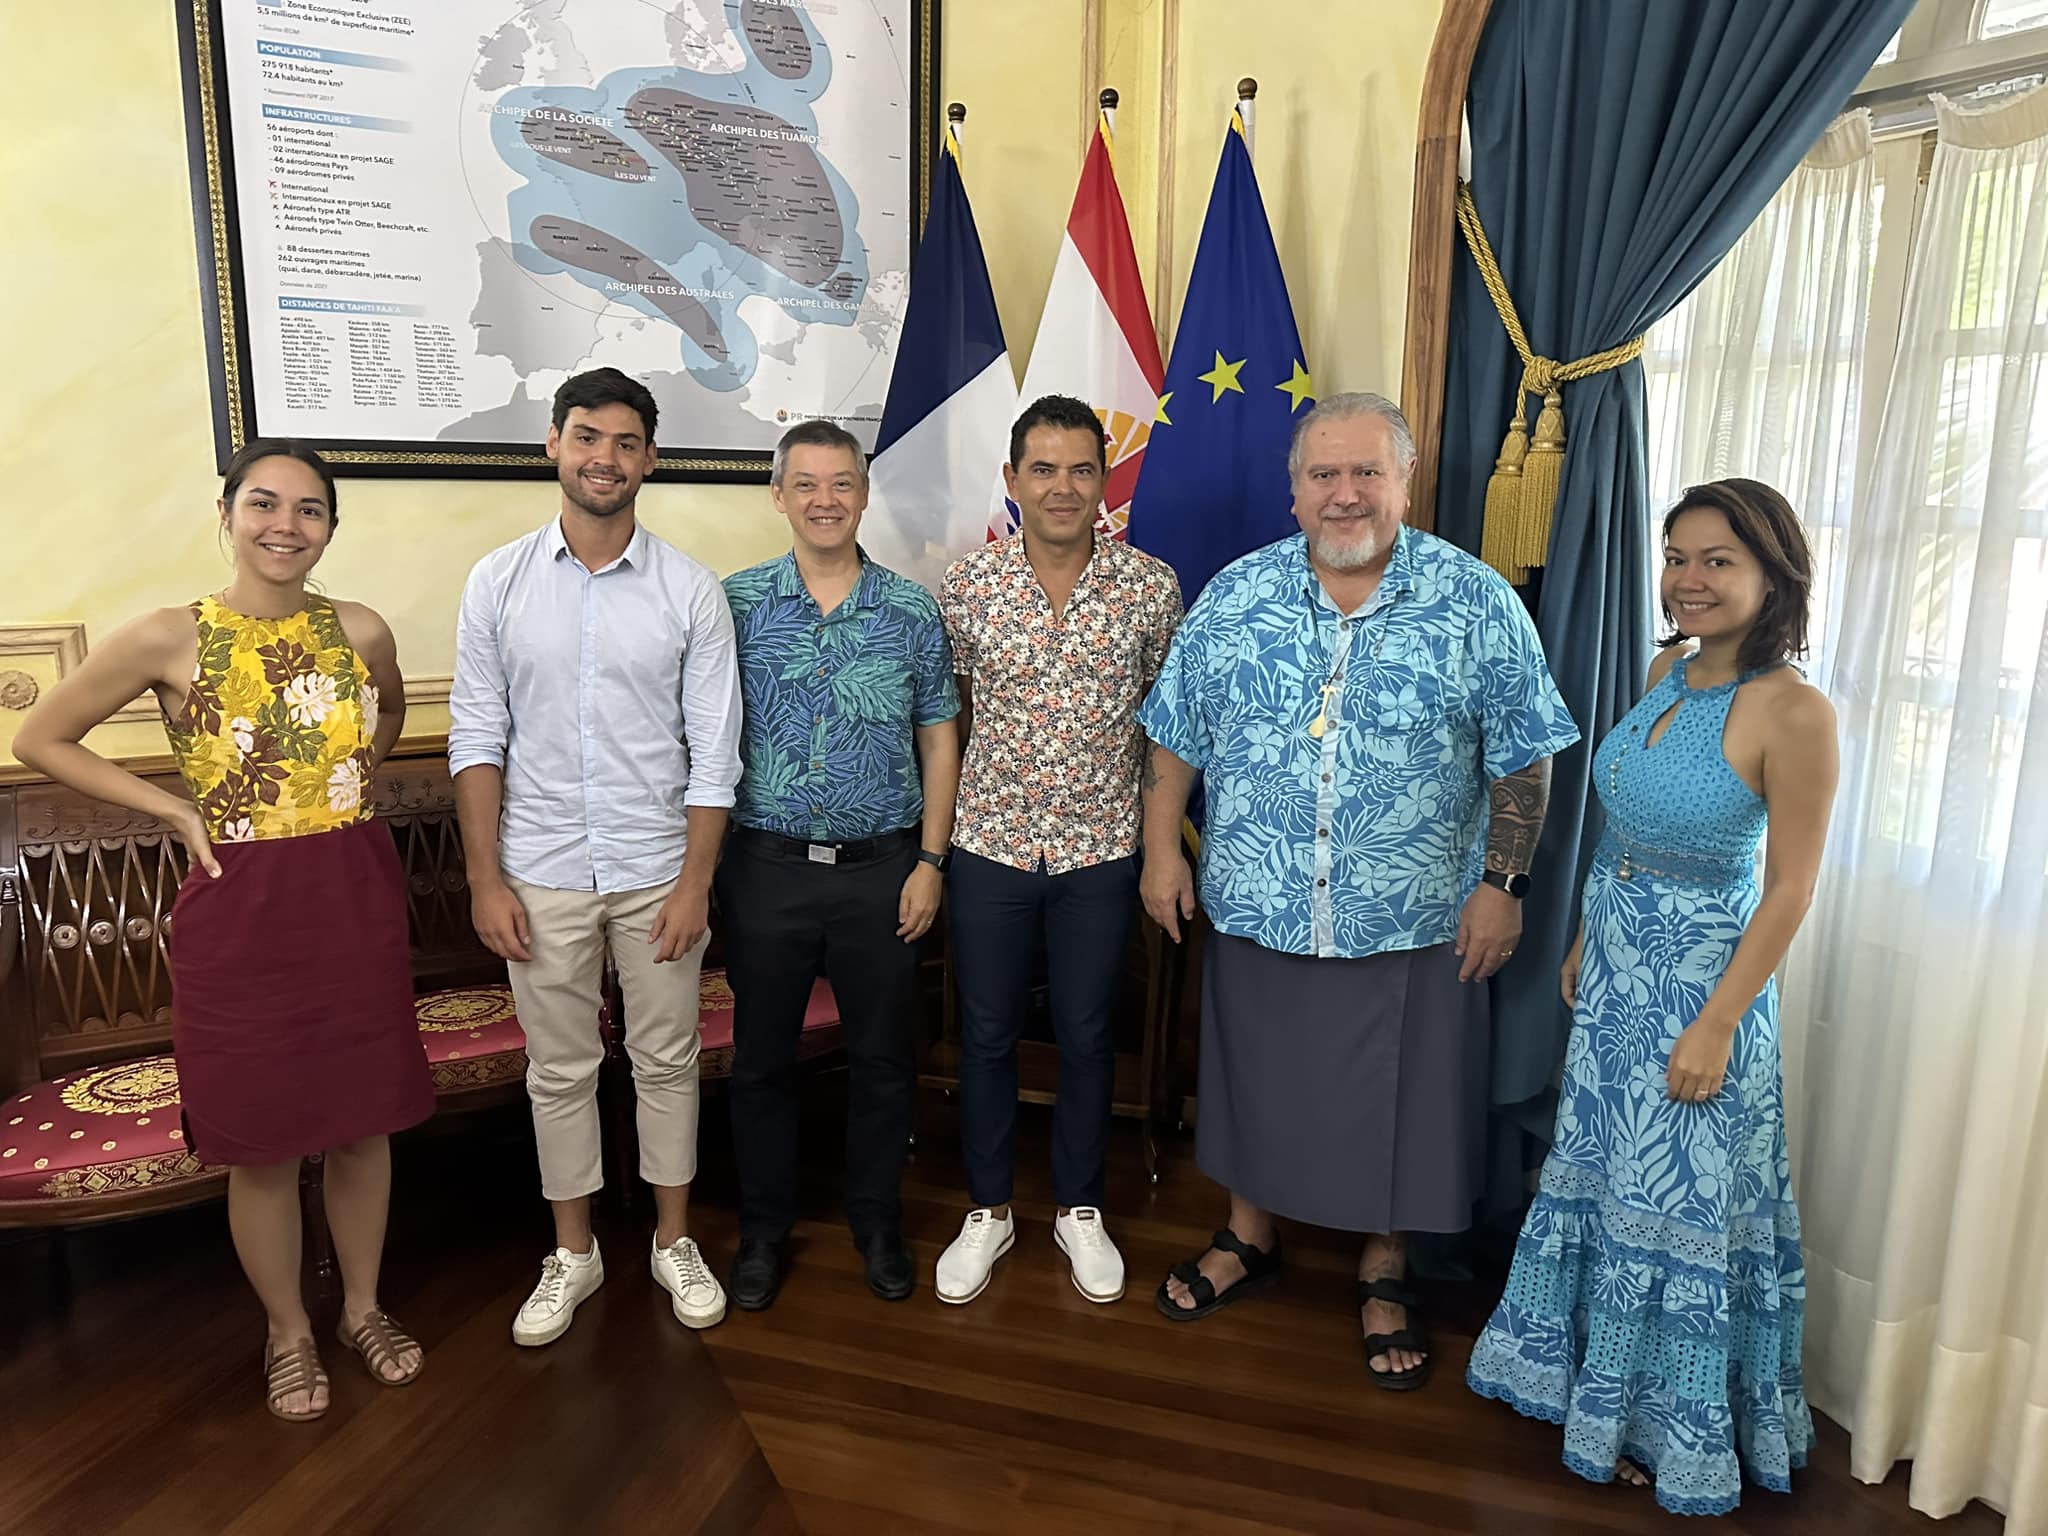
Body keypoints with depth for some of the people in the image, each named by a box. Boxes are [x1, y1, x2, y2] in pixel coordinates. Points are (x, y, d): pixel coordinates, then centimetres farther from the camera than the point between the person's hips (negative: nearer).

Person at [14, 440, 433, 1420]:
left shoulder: (360, 630, -1)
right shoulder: (168, 639, -9)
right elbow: (41, 741, 3)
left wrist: (342, 789, 8)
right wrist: (172, 808, -5)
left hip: (356, 897, 3)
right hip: (239, 908, -2)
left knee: (363, 1118, 14)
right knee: (260, 1138, 10)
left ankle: (363, 1307, 35)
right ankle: (287, 1331, 32)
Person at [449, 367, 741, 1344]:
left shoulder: (690, 591, -4)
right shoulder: (498, 583, -1)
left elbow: (713, 751, -5)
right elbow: (478, 737, 0)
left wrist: (695, 884, -8)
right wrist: (485, 879, -5)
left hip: (657, 872, 0)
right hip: (541, 875, 1)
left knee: (666, 1062, 11)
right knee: (560, 1070, 13)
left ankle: (673, 1241, 31)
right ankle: (573, 1254, 32)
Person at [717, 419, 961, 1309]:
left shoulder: (912, 612, 1)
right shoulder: (735, 603, -1)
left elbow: (938, 739, 5)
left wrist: (931, 860, 0)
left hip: (881, 868, 1)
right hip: (766, 866, 0)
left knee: (884, 1056, 11)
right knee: (761, 1058, 11)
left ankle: (877, 1219, 32)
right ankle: (763, 1228, 31)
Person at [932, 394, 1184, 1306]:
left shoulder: (1151, 586, -6)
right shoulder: (966, 584, -6)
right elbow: (945, 709, 5)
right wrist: (941, 818, 5)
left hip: (1100, 851, 0)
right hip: (990, 844, 0)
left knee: (1087, 1036, 13)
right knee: (986, 1035, 12)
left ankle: (1079, 1208, 34)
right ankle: (988, 1210, 32)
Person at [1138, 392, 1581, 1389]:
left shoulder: (1477, 603, -6)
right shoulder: (1235, 595, -1)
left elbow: (1520, 761, -2)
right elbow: (1176, 736, 5)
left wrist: (1502, 883, -5)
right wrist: (1161, 849, 2)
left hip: (1413, 927, -1)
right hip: (1256, 914, 2)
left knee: (1396, 1109, 12)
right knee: (1254, 1085, 18)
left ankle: (1384, 1275, 35)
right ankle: (1249, 1237, 41)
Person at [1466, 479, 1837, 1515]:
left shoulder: (1792, 711, -21)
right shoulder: (1670, 669, 1)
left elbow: (1789, 888, -17)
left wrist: (1716, 1025, -16)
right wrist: (1587, 940, 14)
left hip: (1702, 974, -7)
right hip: (1617, 964, 7)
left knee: (1678, 1199, 10)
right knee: (1598, 1171, 21)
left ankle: (1668, 1421, 33)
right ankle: (1587, 1365, 44)